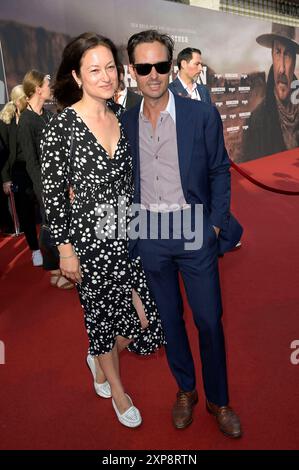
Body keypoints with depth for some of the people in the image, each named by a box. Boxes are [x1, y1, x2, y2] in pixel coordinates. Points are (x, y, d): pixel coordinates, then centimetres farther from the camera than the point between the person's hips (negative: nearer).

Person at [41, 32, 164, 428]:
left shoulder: (122, 114, 4)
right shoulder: (62, 125, -13)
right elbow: (52, 193, -11)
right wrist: (66, 249, -10)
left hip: (130, 231, 5)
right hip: (91, 236, -5)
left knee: (143, 315, 7)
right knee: (103, 312, 12)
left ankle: (100, 360, 41)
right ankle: (116, 389, 40)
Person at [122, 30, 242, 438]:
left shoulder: (202, 115, -4)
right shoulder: (124, 123, 4)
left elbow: (220, 171, 1)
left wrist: (217, 224, -4)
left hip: (194, 232, -2)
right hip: (149, 236, 3)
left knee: (210, 320, 6)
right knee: (169, 318, 15)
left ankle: (218, 400, 29)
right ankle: (185, 389, 37)